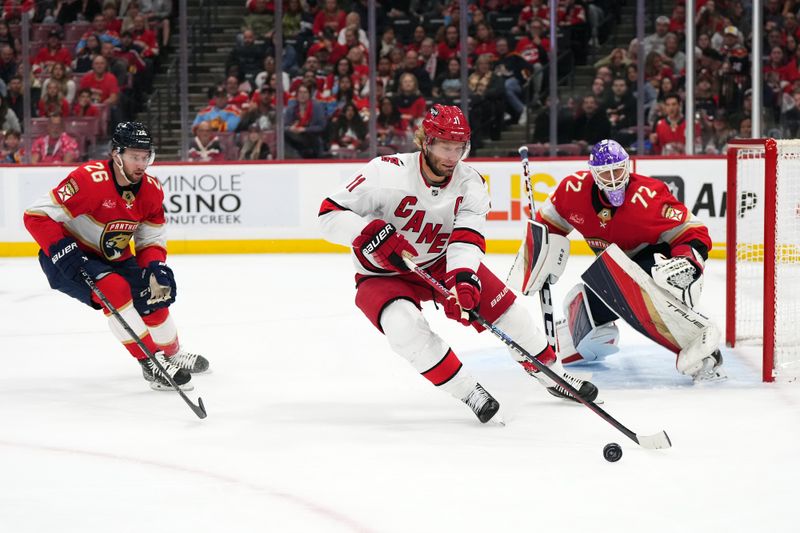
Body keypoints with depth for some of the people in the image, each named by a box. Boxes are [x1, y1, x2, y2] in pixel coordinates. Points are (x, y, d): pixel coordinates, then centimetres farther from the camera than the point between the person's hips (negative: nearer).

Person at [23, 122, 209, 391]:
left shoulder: (151, 190, -6)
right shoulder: (90, 179, -30)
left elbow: (152, 240, 3)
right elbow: (37, 216, -29)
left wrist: (156, 268, -17)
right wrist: (63, 253, -35)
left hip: (113, 258, 8)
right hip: (68, 258, -8)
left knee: (155, 295, 7)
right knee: (115, 288, -31)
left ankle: (172, 355, 37)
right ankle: (152, 364, -25)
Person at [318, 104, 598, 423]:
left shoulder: (470, 184, -12)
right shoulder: (386, 172, -25)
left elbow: (467, 239, -26)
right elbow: (330, 214, -23)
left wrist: (462, 280, -45)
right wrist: (371, 232, -41)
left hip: (441, 264, 4)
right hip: (384, 275, -4)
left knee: (505, 306, -5)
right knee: (406, 325, -33)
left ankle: (551, 374, 17)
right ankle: (468, 392, -21)